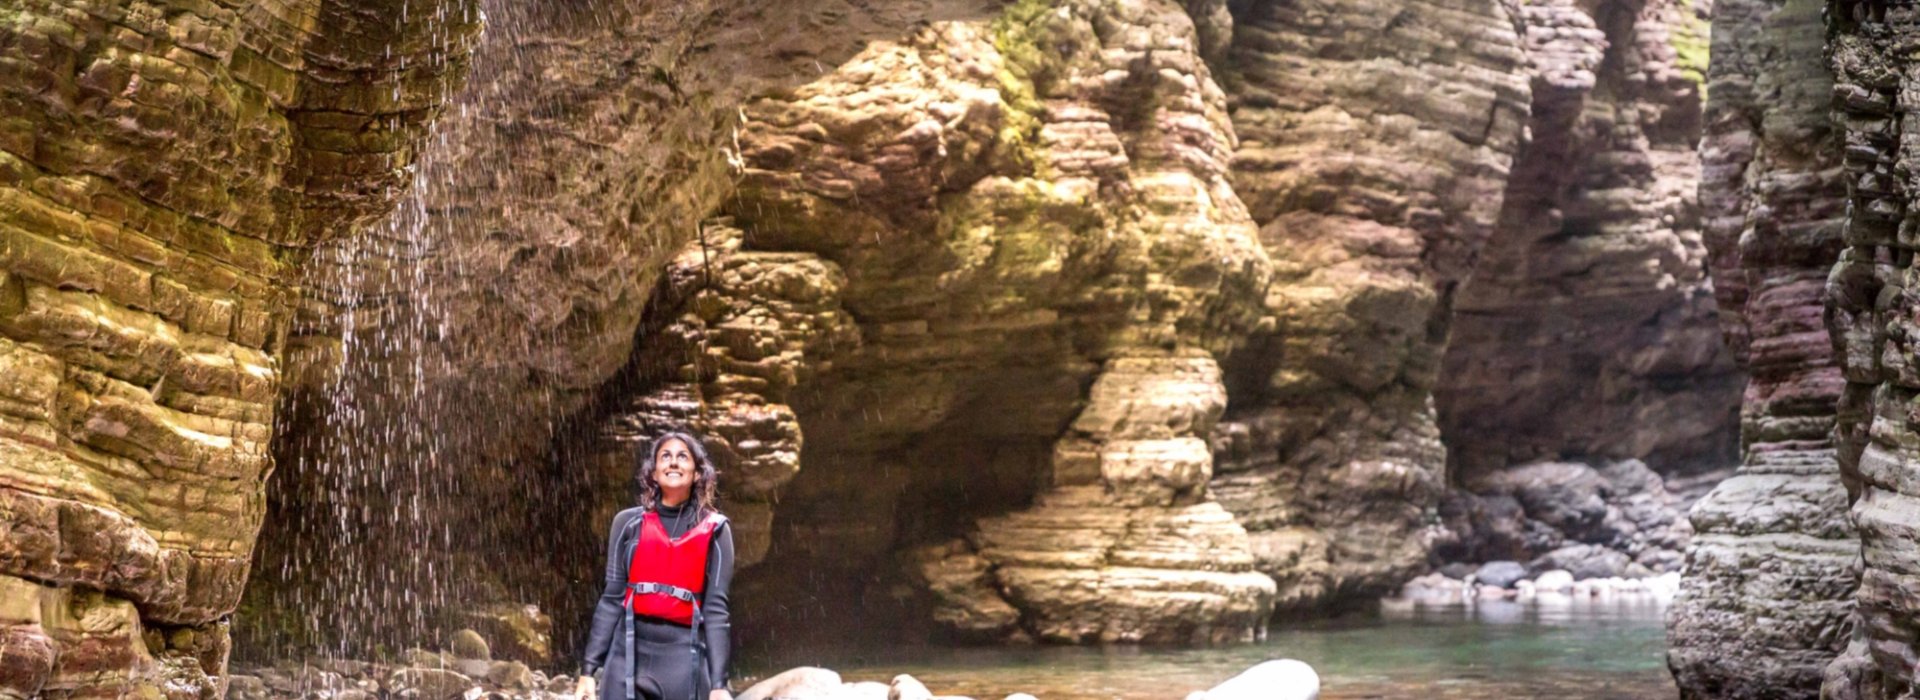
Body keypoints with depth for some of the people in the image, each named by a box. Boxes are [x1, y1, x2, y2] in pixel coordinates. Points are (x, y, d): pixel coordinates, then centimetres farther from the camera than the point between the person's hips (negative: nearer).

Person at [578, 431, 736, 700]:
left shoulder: (714, 530, 6)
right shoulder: (629, 523, 9)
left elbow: (716, 608, 2)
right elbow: (612, 598, 9)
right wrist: (589, 668, 3)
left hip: (684, 657, -1)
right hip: (629, 655, 1)